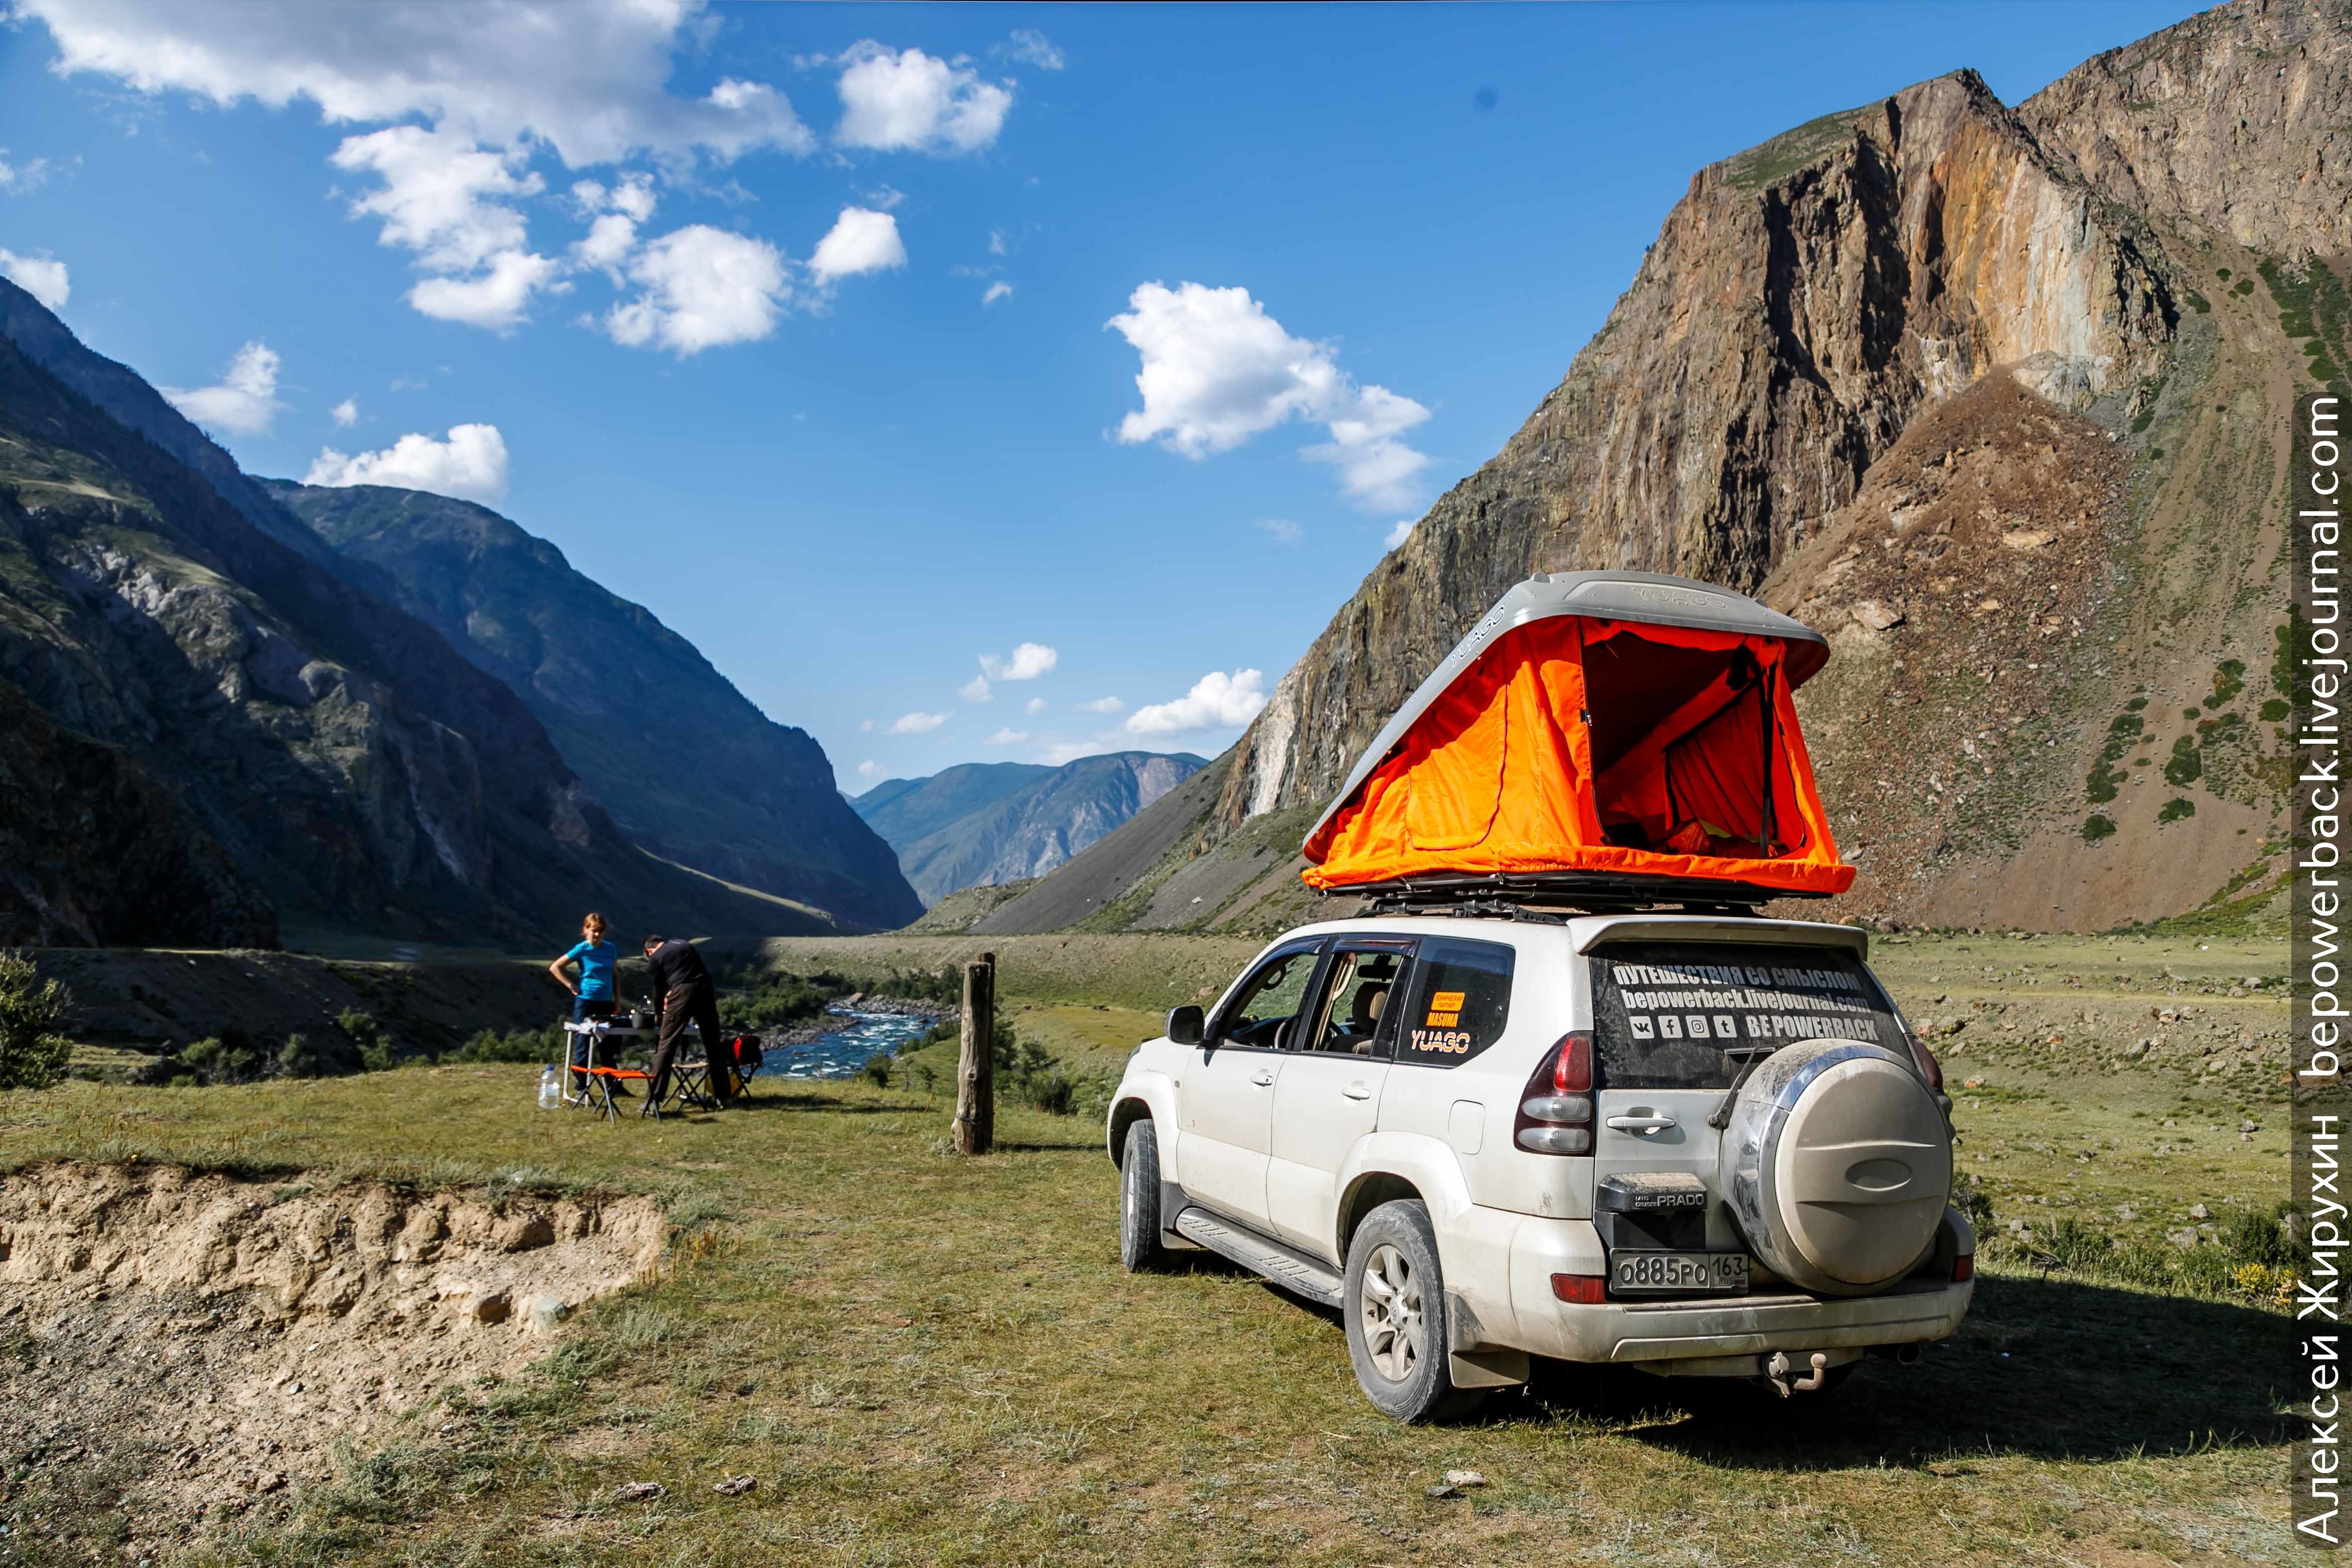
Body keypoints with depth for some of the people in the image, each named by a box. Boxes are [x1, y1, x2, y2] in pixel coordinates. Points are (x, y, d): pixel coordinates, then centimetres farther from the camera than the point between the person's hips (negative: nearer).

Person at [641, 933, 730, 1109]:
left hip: (683, 993, -5)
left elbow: (659, 989, 16)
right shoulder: (683, 943, 24)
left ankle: (655, 1099, -3)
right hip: (706, 989, 5)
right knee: (713, 1046, 11)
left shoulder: (655, 958, 10)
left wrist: (659, 1015, 31)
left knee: (665, 1044, 1)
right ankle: (721, 1097, 15)